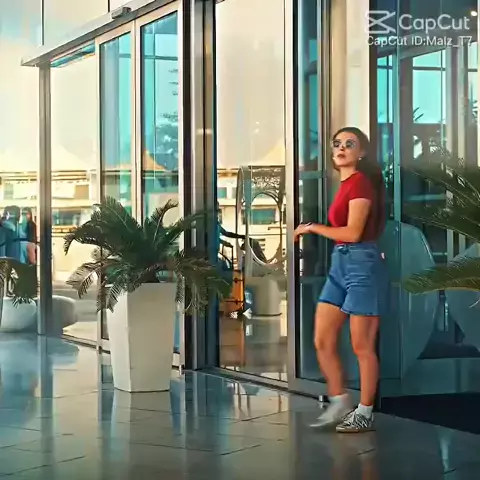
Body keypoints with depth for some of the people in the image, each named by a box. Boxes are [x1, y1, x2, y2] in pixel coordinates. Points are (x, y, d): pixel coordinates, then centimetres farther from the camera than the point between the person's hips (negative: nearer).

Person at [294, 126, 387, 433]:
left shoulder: (361, 182, -10)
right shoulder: (346, 184, 16)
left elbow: (353, 232, -16)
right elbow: (344, 230, 11)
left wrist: (312, 228, -6)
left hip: (362, 264, -9)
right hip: (340, 264, 9)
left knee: (362, 346, -1)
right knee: (323, 341, 6)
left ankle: (365, 414, 8)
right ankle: (340, 403, 16)